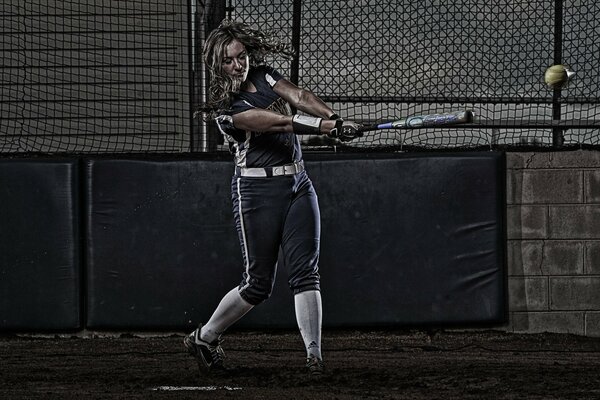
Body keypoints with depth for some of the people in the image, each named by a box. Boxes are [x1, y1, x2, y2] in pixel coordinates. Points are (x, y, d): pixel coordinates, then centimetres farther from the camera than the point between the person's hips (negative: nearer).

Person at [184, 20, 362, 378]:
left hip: (298, 184, 5)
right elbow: (277, 122, -24)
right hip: (257, 190, -5)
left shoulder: (264, 76, 7)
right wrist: (327, 128, -35)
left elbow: (299, 97, -10)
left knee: (305, 270, -8)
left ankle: (314, 355, -15)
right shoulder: (225, 109, -12)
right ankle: (205, 338, 21)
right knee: (258, 283, 1)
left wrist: (334, 117, -29)